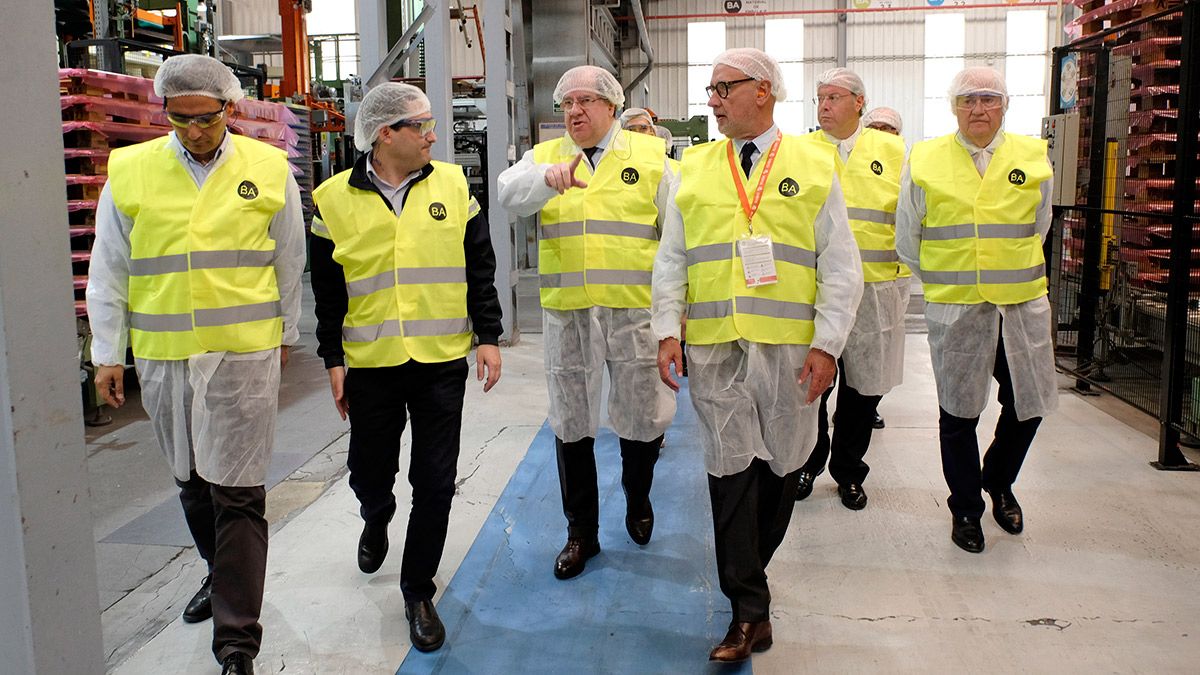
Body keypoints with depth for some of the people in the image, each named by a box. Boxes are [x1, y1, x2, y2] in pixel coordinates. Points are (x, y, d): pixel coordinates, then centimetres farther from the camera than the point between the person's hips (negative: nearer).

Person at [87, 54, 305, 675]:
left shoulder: (268, 170, 1)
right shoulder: (129, 172, 3)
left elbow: (289, 264, 10)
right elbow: (108, 274, 9)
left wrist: (285, 335, 15)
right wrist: (107, 354, 8)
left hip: (244, 352, -2)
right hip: (162, 357, 3)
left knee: (236, 495, -4)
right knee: (193, 484, 16)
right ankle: (222, 576, 41)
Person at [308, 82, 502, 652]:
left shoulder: (453, 185, 3)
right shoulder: (335, 199, 0)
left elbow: (479, 268, 7)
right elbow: (327, 291, 4)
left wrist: (488, 337, 2)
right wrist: (333, 360, 3)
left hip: (442, 360, 0)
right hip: (370, 364, 0)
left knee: (435, 482, 2)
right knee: (369, 471, 14)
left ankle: (418, 590, 20)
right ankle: (376, 522, 50)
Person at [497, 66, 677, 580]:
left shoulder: (648, 154, 6)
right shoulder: (545, 156, 10)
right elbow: (510, 194, -10)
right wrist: (549, 177, -30)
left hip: (633, 308, -1)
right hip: (565, 311, 2)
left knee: (643, 416, 6)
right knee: (571, 422, 9)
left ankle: (637, 499, 37)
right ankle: (581, 531, 25)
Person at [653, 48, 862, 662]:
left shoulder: (814, 167, 6)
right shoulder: (694, 169, 11)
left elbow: (840, 266, 3)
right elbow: (671, 260, 11)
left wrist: (827, 344, -5)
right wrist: (668, 330, 0)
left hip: (789, 350, 0)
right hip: (714, 347, 1)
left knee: (779, 465, 9)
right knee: (731, 469, -1)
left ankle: (749, 570, 33)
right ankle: (749, 612, 7)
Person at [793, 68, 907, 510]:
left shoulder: (890, 150, 9)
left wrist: (903, 266, 4)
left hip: (874, 290, 1)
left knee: (863, 386, 9)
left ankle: (848, 472, 27)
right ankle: (807, 465, 27)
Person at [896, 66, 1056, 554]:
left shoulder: (1032, 157, 4)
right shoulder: (924, 161, -1)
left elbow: (1037, 228, 17)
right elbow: (907, 236, 8)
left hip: (1023, 304, 2)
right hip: (954, 309, -2)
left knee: (1028, 404, 9)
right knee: (959, 413, 7)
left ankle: (999, 484, 37)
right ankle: (965, 509, 25)